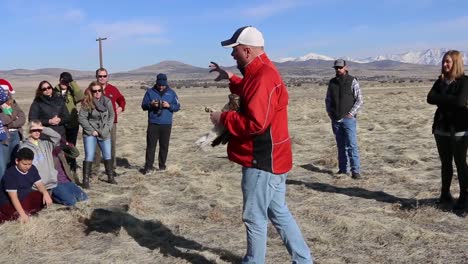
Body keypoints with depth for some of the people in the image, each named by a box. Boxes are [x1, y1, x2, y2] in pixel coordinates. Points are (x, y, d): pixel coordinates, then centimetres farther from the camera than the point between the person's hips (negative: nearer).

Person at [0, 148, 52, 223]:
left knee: (44, 198, -15)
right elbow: (13, 196, -29)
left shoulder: (32, 169, -2)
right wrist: (22, 214, -37)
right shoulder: (10, 174, -24)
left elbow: (39, 184, -1)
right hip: (9, 202, -6)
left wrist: (45, 193, -25)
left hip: (26, 197, 6)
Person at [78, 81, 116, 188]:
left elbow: (111, 115, 7)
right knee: (89, 156, -6)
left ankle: (110, 177, 25)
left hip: (105, 133, 4)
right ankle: (86, 180, 2)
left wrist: (107, 128, -3)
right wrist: (92, 131, -12)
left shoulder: (107, 101, -1)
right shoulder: (87, 103, -12)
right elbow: (81, 118, -12)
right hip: (90, 133, -4)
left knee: (107, 155, 11)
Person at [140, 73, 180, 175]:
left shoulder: (171, 93, 6)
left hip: (166, 124, 1)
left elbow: (177, 106, 6)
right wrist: (151, 104, -14)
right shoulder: (150, 92, 5)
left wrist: (169, 105, -13)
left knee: (164, 145, 6)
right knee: (151, 145, -4)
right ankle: (148, 167, -1)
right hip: (153, 124, -1)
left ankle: (162, 165, 17)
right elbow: (143, 106, 7)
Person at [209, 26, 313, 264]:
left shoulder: (263, 77, -22)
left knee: (254, 217, 3)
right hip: (270, 159, 11)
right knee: (279, 213, 18)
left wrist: (223, 118, -15)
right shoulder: (262, 72, 12)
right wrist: (230, 78, 23)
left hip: (262, 161, -11)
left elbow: (255, 122, -28)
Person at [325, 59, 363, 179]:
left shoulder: (352, 81, -3)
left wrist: (351, 113, -12)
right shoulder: (332, 82, 9)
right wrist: (330, 113, 4)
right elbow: (328, 99, 16)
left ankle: (355, 171, -6)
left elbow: (359, 100, -6)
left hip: (348, 119, -4)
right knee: (341, 146, 10)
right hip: (335, 120, 4)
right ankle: (343, 169, 17)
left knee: (351, 145, -9)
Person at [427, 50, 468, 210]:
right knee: (445, 163, 12)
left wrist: (441, 98, -11)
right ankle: (445, 194, 21)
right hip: (441, 128, 5)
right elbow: (430, 98, -5)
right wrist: (449, 100, -16)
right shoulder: (440, 81, 9)